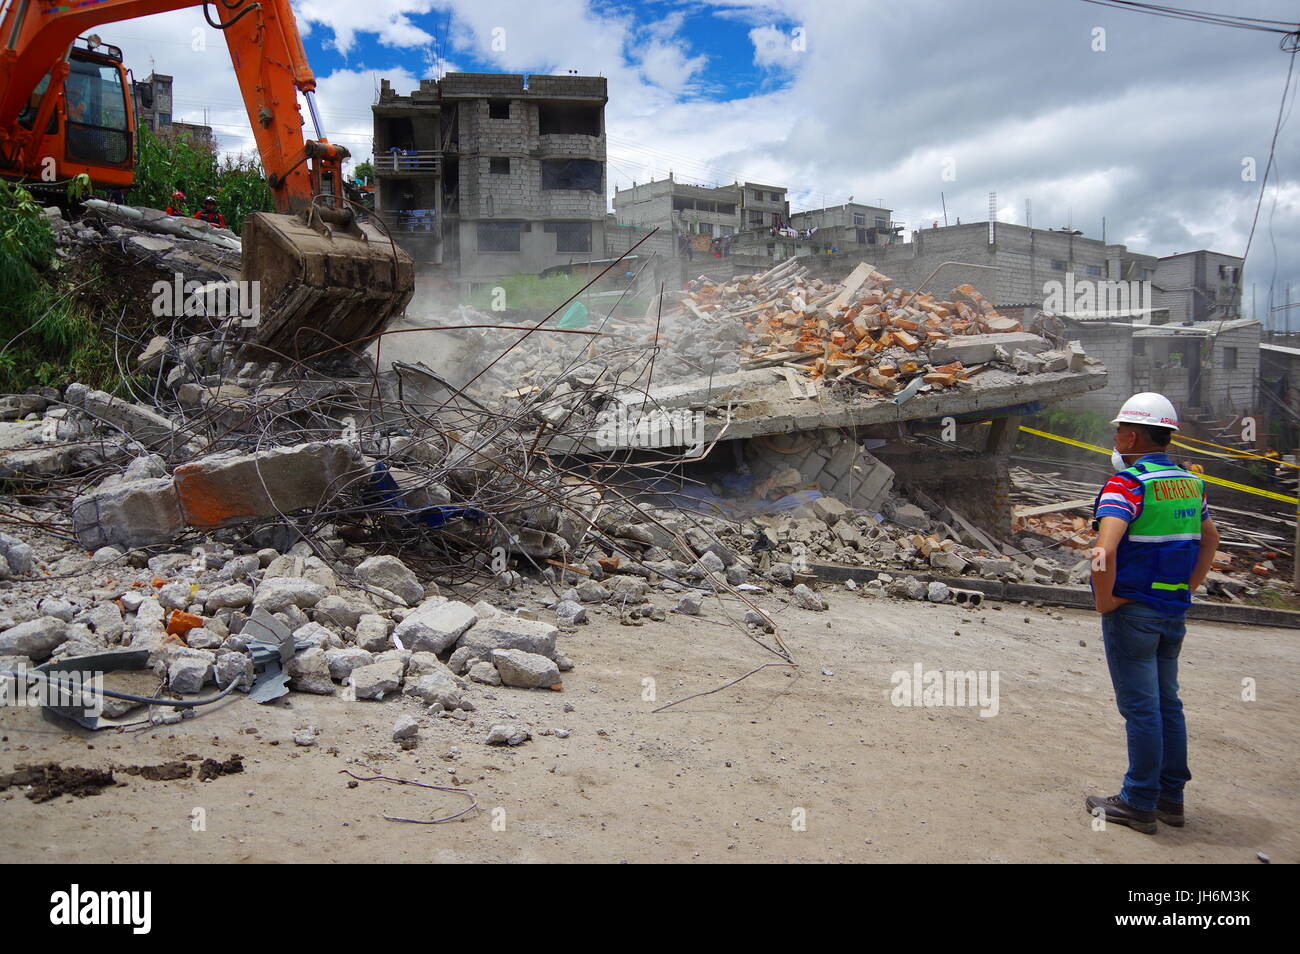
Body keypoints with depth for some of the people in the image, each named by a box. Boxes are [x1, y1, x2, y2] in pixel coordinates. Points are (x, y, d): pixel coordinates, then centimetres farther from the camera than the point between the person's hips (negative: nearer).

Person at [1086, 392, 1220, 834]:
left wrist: (1104, 599, -17)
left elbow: (1106, 548, -29)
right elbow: (1210, 541, 19)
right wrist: (1187, 590, 19)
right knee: (1167, 703, 15)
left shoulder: (1127, 483, -17)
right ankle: (1171, 798, 24)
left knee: (1140, 708, -1)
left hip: (1131, 612, -7)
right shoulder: (1189, 483, 8)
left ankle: (1139, 803, 8)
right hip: (1173, 612, 8)